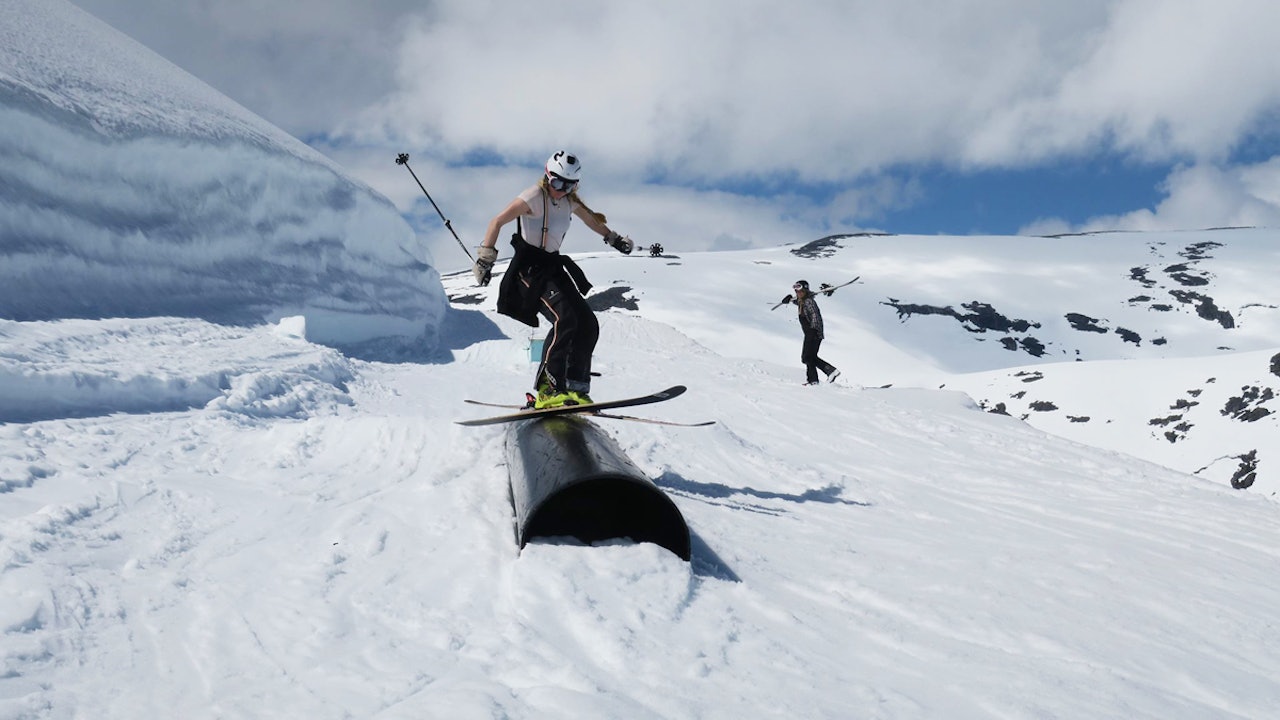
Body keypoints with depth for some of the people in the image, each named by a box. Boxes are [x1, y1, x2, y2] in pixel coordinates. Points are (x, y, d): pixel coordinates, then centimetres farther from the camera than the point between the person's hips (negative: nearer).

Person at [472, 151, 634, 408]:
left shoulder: (569, 201, 8)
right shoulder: (534, 197, -14)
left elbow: (592, 220, 29)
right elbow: (497, 222, -17)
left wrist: (614, 238, 26)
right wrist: (485, 258, -23)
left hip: (553, 266, 8)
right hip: (530, 268, -8)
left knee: (588, 324, -2)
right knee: (565, 319, -26)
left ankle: (575, 388, 1)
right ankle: (548, 389, -28)